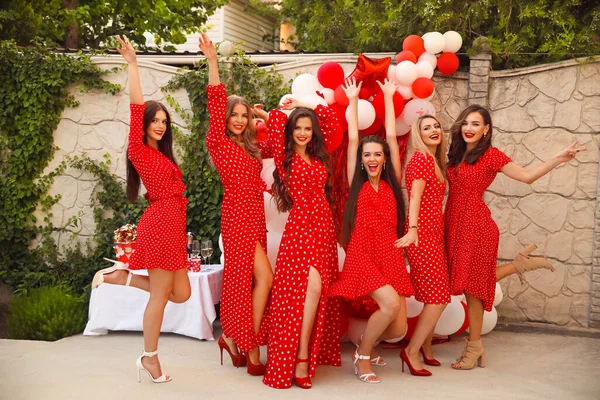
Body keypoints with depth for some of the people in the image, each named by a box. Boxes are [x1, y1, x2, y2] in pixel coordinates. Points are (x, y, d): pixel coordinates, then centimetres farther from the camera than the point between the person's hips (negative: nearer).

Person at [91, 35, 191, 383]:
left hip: (173, 226, 9)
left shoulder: (161, 155, 19)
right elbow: (137, 109, -14)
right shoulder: (139, 151, -4)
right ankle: (150, 358, 12)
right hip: (160, 225, -9)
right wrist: (132, 64, -17)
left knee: (181, 293, 9)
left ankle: (121, 275, 17)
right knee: (159, 295, -1)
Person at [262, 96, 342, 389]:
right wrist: (291, 109, 9)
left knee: (321, 291, 2)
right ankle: (300, 359, -12)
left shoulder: (318, 156, 15)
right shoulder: (284, 156, 1)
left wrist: (307, 106, 18)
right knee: (311, 287, -18)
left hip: (324, 226, 6)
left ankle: (314, 352, 11)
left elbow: (333, 121, 22)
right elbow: (275, 118, -11)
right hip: (300, 226, -6)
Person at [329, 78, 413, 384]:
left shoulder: (392, 183, 9)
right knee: (391, 303, -25)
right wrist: (353, 100, 11)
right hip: (362, 255, -3)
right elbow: (352, 139, 5)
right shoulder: (356, 184, 6)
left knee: (398, 329, -5)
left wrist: (388, 96, 15)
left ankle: (366, 343, 30)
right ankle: (362, 355, 0)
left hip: (391, 256, 3)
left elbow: (392, 136, 10)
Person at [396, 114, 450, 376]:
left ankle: (425, 349, 24)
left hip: (434, 234, 9)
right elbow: (415, 196, -19)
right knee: (439, 297, -9)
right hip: (423, 235, -9)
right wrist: (413, 228, -29)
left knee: (434, 296, 12)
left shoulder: (434, 161, 18)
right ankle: (412, 351, -1)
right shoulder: (421, 158, -9)